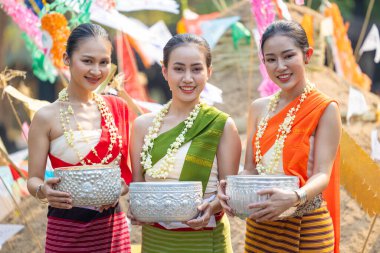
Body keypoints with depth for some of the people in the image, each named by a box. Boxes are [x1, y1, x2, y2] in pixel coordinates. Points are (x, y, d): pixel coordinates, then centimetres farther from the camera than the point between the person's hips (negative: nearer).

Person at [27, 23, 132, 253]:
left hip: (113, 226, 3)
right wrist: (43, 190, -26)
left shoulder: (117, 108, 3)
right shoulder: (47, 117, -8)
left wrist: (122, 187, -11)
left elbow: (126, 169, 9)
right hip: (66, 229, -3)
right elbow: (34, 179, -5)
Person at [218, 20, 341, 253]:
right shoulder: (259, 108, 5)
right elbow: (250, 169, 6)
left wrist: (294, 198, -34)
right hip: (259, 227, 4)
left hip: (307, 228, -4)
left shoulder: (325, 109, -9)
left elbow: (322, 174, -15)